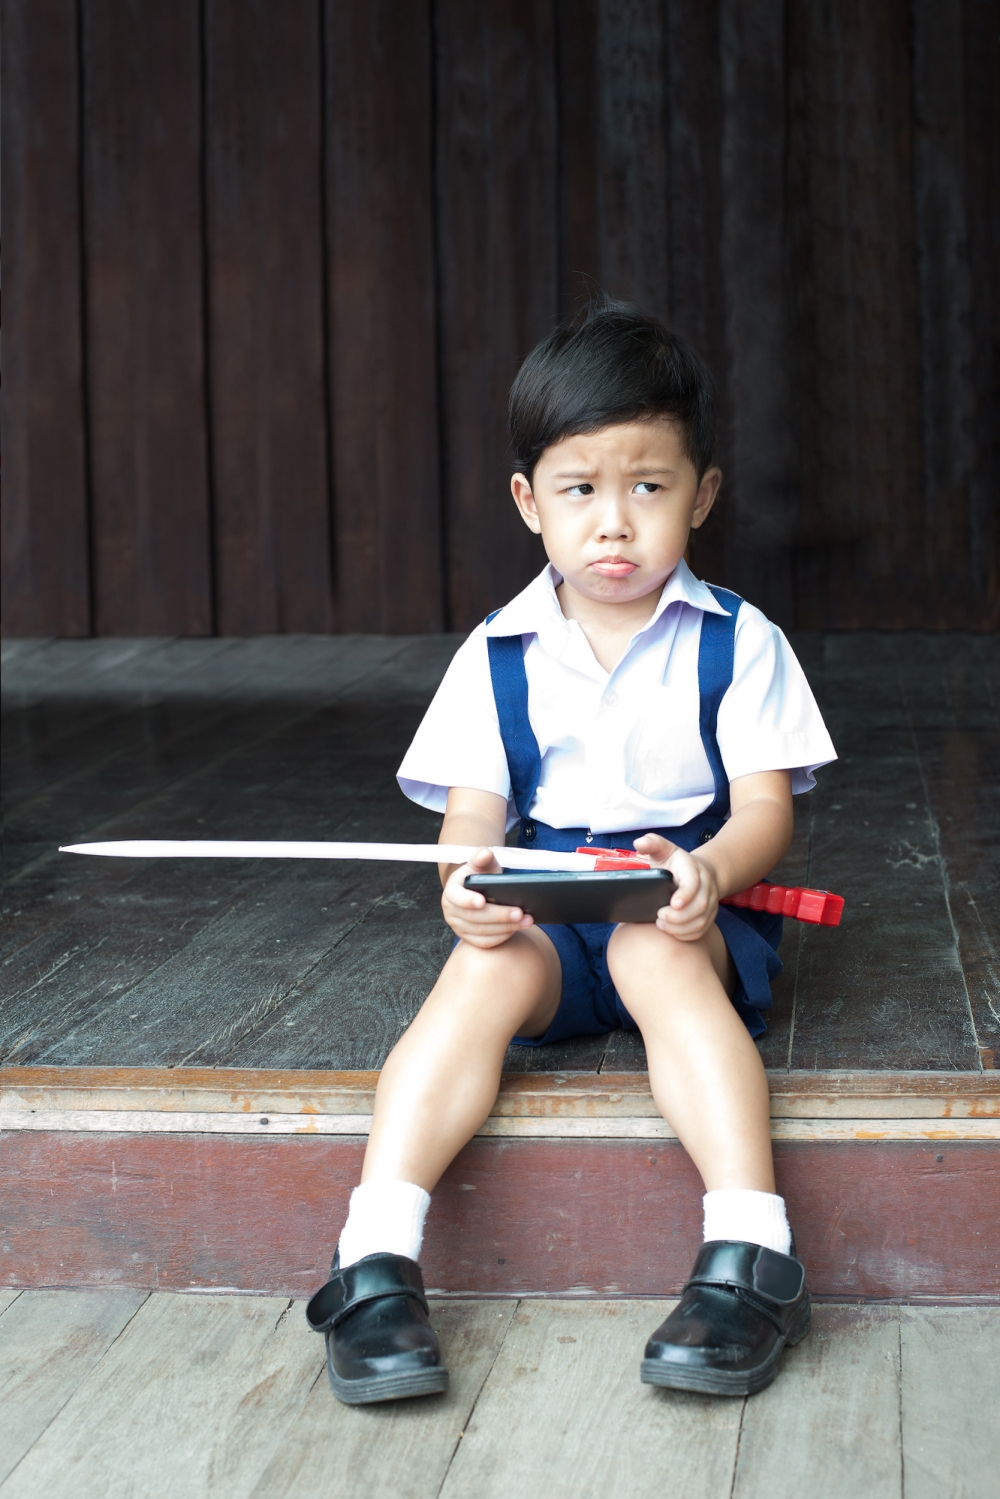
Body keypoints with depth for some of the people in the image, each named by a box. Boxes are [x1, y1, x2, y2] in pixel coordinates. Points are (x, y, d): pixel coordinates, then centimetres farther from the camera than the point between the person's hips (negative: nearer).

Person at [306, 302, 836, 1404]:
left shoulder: (735, 641, 2)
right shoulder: (498, 655, 7)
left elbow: (765, 804, -5)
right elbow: (471, 810, 1)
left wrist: (709, 870, -29)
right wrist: (465, 882, -24)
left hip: (688, 913, -2)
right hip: (541, 913, 2)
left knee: (658, 958, -36)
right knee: (481, 974, -31)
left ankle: (751, 1259, -46)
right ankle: (374, 1263, -40)